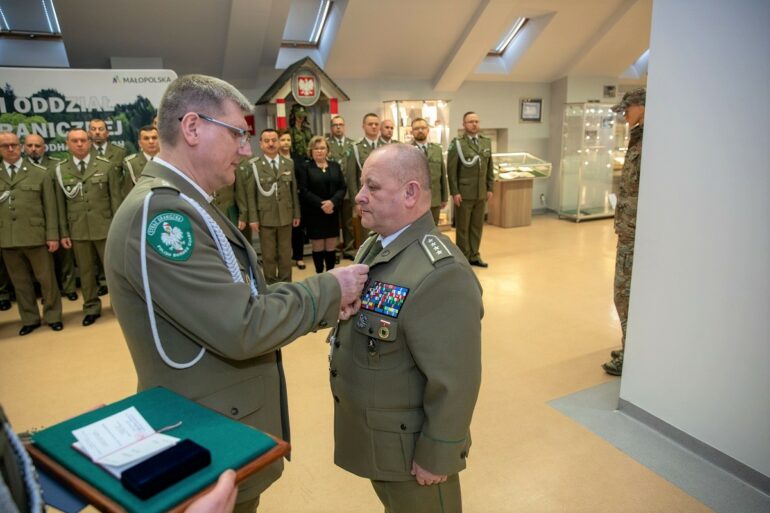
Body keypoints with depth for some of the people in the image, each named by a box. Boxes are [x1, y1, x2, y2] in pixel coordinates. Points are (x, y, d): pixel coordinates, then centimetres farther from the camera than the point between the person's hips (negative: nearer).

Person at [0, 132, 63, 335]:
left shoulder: (40, 173, 3)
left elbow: (50, 206, 0)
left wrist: (52, 235, -5)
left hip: (35, 236, -2)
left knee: (47, 279, 6)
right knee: (20, 282, 10)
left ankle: (53, 316, 20)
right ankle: (30, 319, 23)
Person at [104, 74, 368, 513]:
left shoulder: (184, 205, 7)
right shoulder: (159, 210, -25)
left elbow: (237, 299, 7)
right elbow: (240, 328, -29)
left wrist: (324, 303, -4)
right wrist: (327, 288, -17)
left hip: (228, 415, 9)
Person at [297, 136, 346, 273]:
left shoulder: (335, 166, 9)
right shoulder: (306, 168, 0)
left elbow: (343, 188, 4)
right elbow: (303, 191, -8)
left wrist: (332, 202, -14)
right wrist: (321, 204, -17)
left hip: (332, 213, 3)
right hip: (314, 214, -2)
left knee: (331, 247, 5)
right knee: (318, 248, 3)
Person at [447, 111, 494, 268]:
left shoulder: (486, 142, 10)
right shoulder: (457, 144, -6)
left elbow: (489, 168, 12)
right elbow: (451, 170, -9)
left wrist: (490, 188, 8)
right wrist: (454, 192, -13)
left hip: (481, 194, 5)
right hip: (464, 194, -5)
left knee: (477, 226, 11)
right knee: (463, 227, 5)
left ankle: (474, 256, 22)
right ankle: (463, 258, 15)